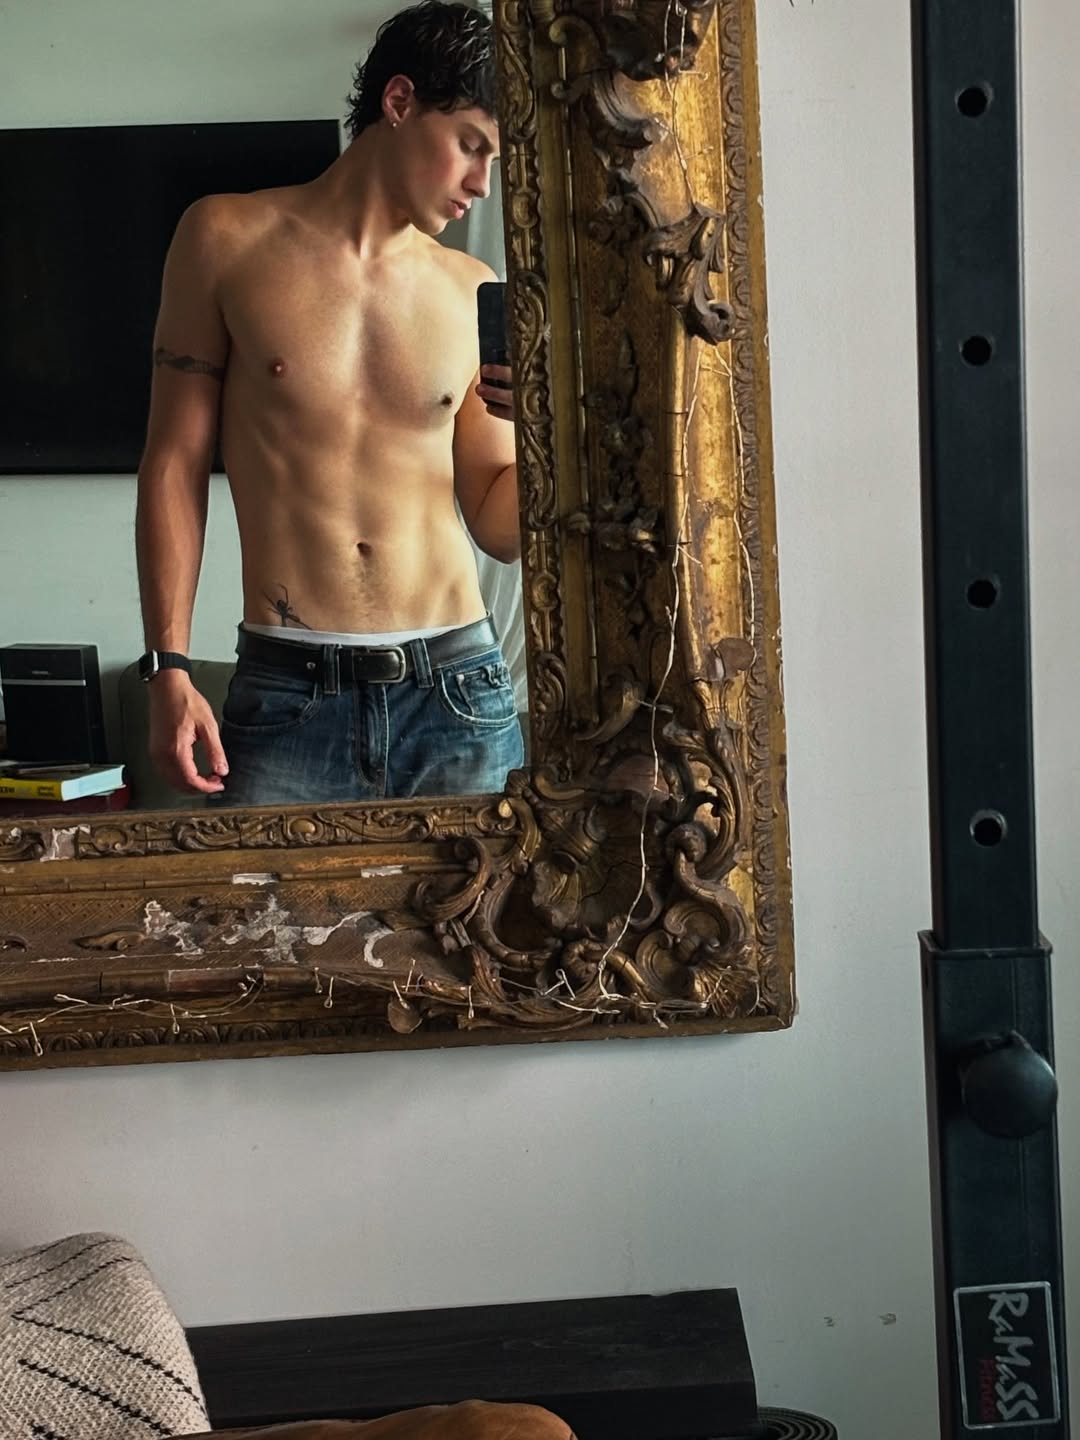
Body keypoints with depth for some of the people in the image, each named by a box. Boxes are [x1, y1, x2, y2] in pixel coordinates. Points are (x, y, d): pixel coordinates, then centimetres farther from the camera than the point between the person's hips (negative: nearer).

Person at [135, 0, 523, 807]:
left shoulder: (472, 292, 8)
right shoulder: (228, 240, 4)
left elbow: (501, 528, 12)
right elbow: (175, 464, 4)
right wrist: (168, 667, -3)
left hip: (457, 692, 2)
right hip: (286, 698, -2)